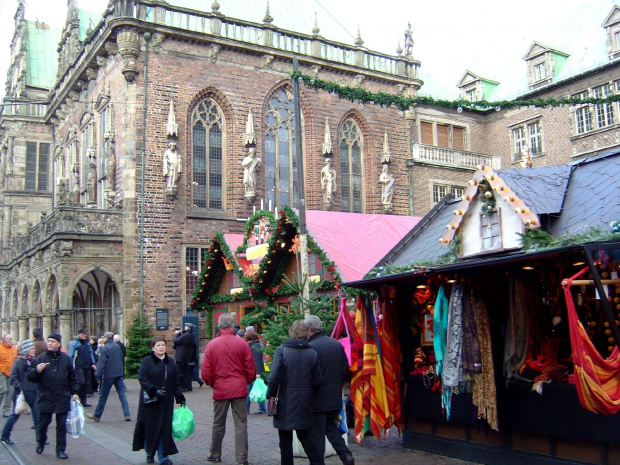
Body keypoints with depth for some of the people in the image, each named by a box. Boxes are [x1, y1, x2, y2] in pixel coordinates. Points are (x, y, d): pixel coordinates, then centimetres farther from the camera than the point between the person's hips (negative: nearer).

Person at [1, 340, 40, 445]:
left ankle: (40, 437, 7)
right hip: (21, 393, -4)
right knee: (15, 415, 7)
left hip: (33, 393, 4)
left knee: (37, 415, 2)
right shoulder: (19, 361, -8)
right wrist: (20, 388, -19)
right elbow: (13, 378, -11)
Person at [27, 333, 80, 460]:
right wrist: (37, 370, -20)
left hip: (62, 399, 1)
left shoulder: (66, 358, 4)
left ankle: (61, 450, 14)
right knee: (43, 423, 9)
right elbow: (30, 378, 0)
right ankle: (41, 442, 37)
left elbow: (72, 377, 11)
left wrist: (74, 392, 6)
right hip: (45, 398, -1)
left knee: (61, 425, 4)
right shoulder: (40, 358, -1)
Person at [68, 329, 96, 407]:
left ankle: (83, 401, 11)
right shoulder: (74, 343, -5)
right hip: (78, 366, -6)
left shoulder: (87, 342, 14)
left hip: (87, 366, 6)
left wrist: (93, 363, 13)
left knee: (86, 383, 5)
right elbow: (70, 356, -5)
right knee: (81, 382, -16)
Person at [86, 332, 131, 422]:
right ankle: (127, 415, -2)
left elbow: (102, 363, -16)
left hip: (108, 375, -5)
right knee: (122, 395, 4)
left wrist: (98, 375, -13)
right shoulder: (117, 346, 8)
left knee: (103, 396, 6)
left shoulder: (105, 348, -12)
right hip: (119, 374, 5)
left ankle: (97, 416, 18)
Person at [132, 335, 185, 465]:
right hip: (150, 401, -3)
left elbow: (176, 381, 12)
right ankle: (149, 453, 23)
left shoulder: (170, 362, 9)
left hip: (166, 401, 3)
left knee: (165, 428, 1)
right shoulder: (147, 361, -4)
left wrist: (179, 397, 6)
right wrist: (154, 391, -22)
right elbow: (142, 379, -12)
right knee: (151, 427, 3)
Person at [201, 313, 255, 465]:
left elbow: (206, 372, -2)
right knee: (241, 424, 4)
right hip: (239, 389, -1)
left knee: (218, 424, 15)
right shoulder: (242, 343, -5)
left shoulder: (211, 345, -5)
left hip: (220, 389, 1)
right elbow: (251, 369, -1)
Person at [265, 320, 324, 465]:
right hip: (304, 403, 3)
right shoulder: (312, 353, -2)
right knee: (304, 434, 19)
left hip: (285, 402, -3)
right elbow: (317, 381, 0)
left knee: (285, 438, 8)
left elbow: (274, 377, -15)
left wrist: (270, 395, -3)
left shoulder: (281, 350, -10)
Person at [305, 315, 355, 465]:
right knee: (332, 428, 21)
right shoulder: (337, 344, 3)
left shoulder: (311, 347, -18)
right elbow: (346, 370, 8)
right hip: (335, 399, 7)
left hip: (318, 400, -6)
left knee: (317, 434, 4)